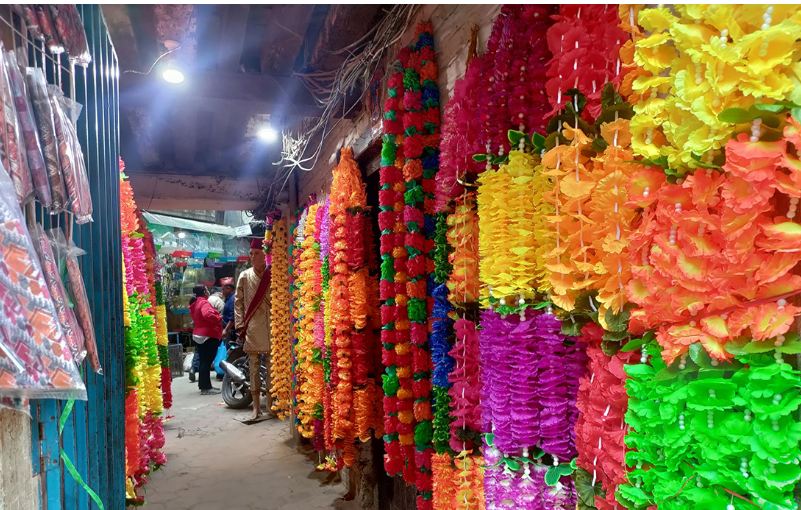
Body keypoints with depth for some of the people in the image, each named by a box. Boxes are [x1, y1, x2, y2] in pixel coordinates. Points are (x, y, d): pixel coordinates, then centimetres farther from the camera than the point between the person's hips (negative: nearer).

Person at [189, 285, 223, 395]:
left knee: (203, 361, 15)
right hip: (208, 336, -10)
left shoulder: (195, 304, 16)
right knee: (207, 361, -8)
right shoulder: (204, 303, -15)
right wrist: (219, 319, -20)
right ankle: (206, 387, -6)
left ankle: (203, 385, 22)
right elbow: (208, 314, -35)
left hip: (199, 336, 10)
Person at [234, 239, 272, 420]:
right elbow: (238, 302, 6)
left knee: (271, 366, 5)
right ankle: (256, 406, 9)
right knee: (253, 366, 3)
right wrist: (240, 325, -2)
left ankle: (270, 405, 15)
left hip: (271, 327, -1)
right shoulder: (244, 276, 7)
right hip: (251, 328, 1)